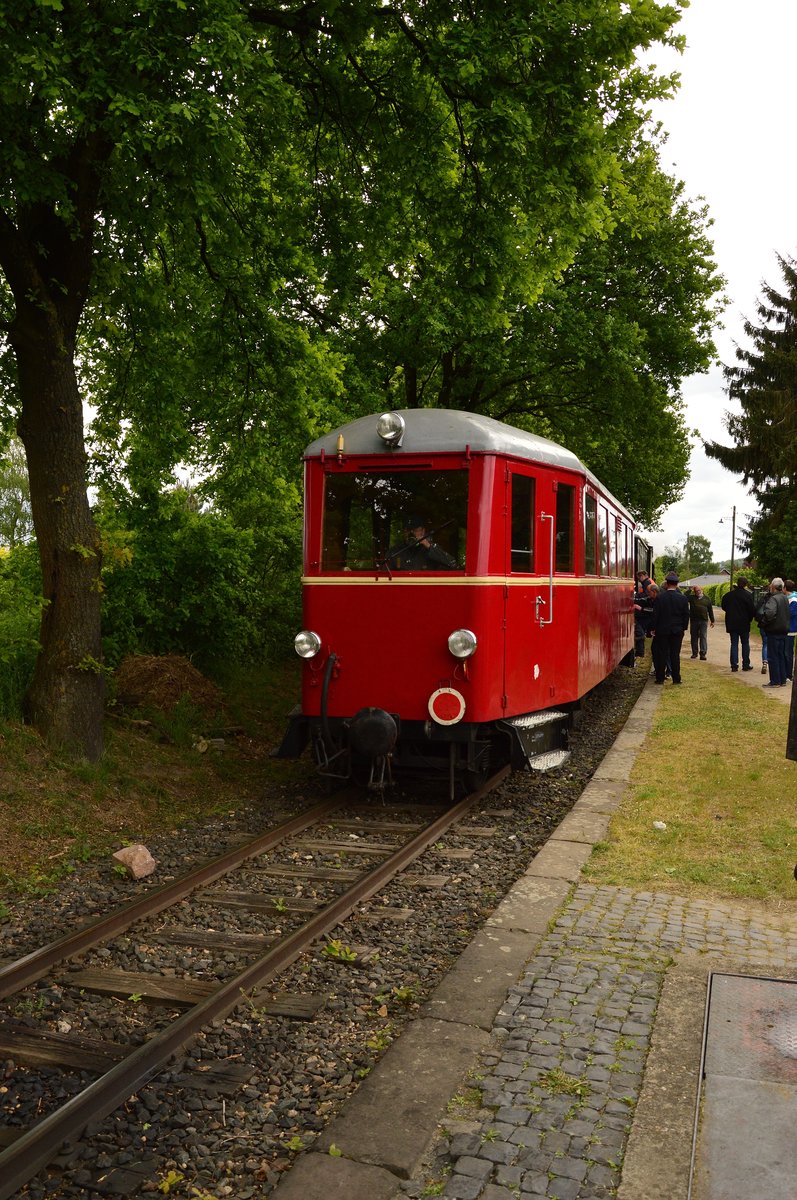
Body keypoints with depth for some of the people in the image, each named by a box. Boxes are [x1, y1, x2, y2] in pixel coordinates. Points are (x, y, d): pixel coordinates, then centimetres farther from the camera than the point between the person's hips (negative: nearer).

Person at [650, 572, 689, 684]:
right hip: (677, 630, 1)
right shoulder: (683, 598, -4)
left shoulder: (660, 597, -8)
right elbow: (686, 615, 2)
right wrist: (684, 628, 12)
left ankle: (660, 678, 7)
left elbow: (655, 614, -5)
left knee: (662, 654, 5)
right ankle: (676, 678, 7)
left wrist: (653, 628, 3)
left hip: (662, 630, -1)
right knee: (675, 654, 6)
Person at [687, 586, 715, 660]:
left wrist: (712, 620, 12)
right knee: (694, 637, 7)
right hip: (694, 620, 1)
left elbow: (710, 610, 13)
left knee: (703, 637, -7)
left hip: (704, 621, -1)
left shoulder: (706, 599, 8)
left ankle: (703, 653, -8)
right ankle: (694, 653, 18)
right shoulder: (692, 598, 6)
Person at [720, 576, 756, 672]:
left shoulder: (728, 595, -1)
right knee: (745, 644, 9)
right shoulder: (748, 595, -11)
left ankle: (734, 665, 3)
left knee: (734, 644, 7)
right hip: (744, 624, -2)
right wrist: (750, 618, 4)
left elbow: (723, 607, 7)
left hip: (732, 623, 2)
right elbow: (752, 609, -12)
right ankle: (746, 665, 11)